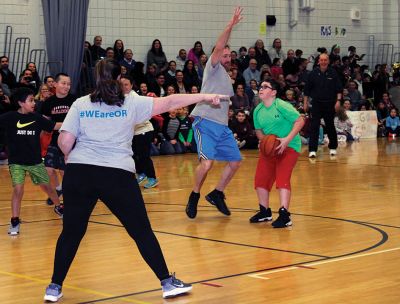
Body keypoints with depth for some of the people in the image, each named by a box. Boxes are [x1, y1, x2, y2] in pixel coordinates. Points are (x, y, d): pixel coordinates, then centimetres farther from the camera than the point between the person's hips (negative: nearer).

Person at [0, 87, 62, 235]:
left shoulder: (37, 118, -1)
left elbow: (54, 126, 6)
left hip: (35, 161, 3)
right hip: (16, 162, -3)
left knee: (46, 186, 14)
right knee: (18, 189, -15)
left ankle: (59, 207, 40)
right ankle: (14, 222, -3)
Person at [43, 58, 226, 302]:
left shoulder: (80, 104, 8)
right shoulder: (130, 102, 5)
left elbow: (65, 142, 2)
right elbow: (169, 102, 8)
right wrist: (204, 97, 16)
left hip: (78, 173, 2)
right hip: (118, 174, -2)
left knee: (71, 232, 12)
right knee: (142, 231, 6)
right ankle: (168, 283, 10)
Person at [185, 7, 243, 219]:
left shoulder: (227, 78, 22)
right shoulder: (213, 69, 0)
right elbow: (218, 48, -17)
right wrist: (230, 26, -22)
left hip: (222, 126, 8)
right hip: (205, 123, -8)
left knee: (235, 161, 8)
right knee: (207, 162, -22)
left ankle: (217, 194, 22)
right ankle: (194, 196, -2)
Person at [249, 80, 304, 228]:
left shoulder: (282, 106, -17)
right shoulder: (258, 110, 4)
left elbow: (300, 121, -19)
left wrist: (287, 139, -27)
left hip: (289, 147, -7)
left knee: (282, 178, -20)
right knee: (260, 178, 4)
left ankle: (284, 215, -21)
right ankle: (265, 212, 23)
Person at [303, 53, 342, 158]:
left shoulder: (333, 73, -1)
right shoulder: (313, 73, -1)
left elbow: (339, 88, 1)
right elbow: (307, 89, 5)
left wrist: (338, 100, -10)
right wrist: (305, 103, 3)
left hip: (329, 104, 0)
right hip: (316, 103, 0)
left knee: (330, 126, 10)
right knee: (314, 127, -8)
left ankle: (333, 147, 28)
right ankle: (312, 150, -8)